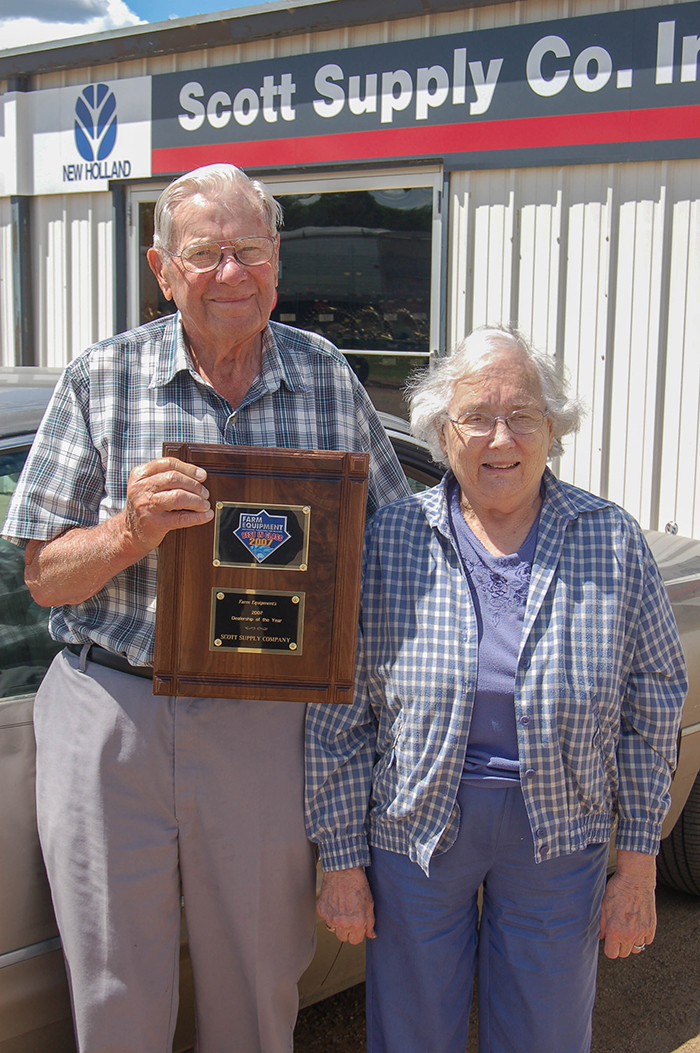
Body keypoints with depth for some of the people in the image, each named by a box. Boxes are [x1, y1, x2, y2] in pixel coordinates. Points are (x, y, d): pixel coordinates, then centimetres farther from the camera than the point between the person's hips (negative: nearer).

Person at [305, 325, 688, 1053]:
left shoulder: (613, 542, -5)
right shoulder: (388, 542, -8)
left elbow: (653, 712, 0)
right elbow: (336, 719, -4)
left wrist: (638, 869, -1)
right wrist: (342, 861, -3)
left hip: (560, 836, 1)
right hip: (415, 829, 0)